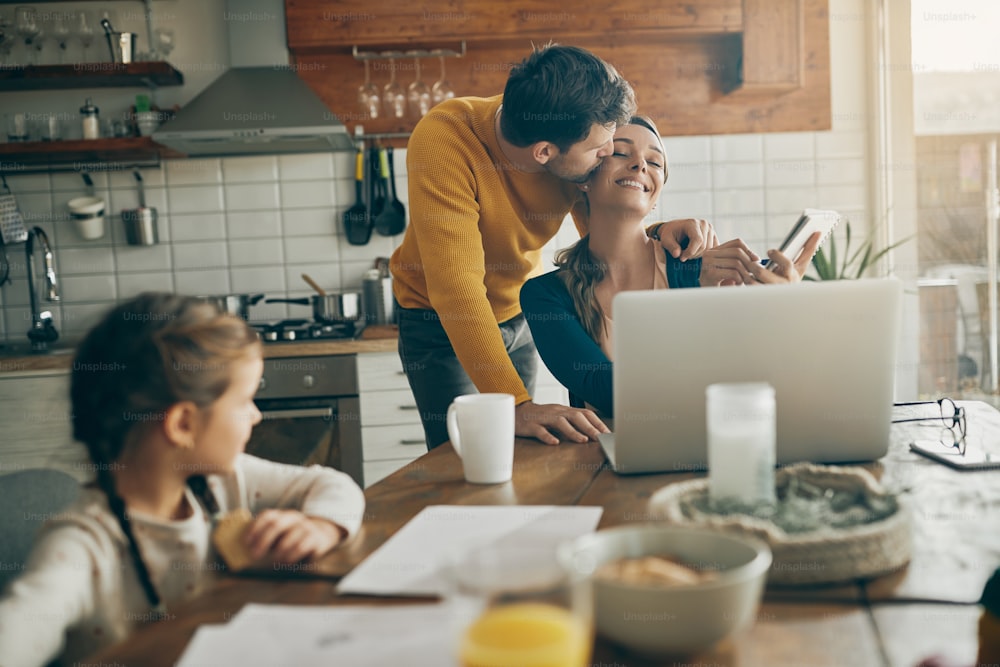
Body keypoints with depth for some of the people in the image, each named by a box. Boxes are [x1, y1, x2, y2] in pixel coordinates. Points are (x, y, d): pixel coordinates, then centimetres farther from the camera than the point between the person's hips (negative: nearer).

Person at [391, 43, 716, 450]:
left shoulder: (575, 151, -19)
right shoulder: (443, 141, -34)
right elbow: (457, 284, -41)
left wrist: (661, 233, -24)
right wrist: (517, 405, -48)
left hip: (520, 311, 4)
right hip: (439, 320, -4)